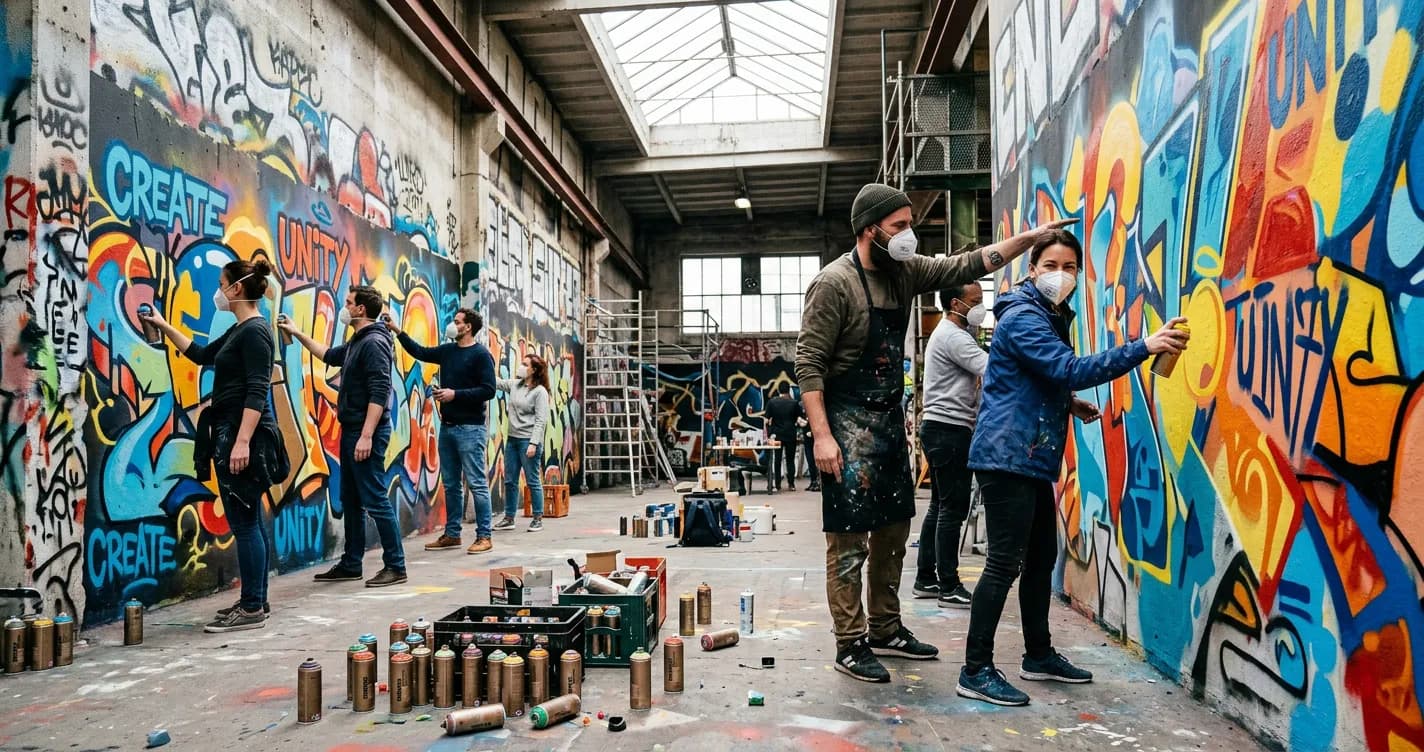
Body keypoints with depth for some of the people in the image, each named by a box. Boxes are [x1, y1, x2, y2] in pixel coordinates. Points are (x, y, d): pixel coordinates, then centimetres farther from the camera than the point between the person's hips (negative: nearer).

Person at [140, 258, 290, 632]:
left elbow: (258, 391, -22)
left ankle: (252, 608, 0)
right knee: (249, 521, 13)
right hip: (233, 433, 10)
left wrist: (242, 441, -27)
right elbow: (202, 355, 33)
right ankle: (255, 601, 21)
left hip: (244, 435, -10)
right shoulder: (239, 331, 16)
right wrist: (163, 326, 34)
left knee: (243, 523, -6)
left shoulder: (255, 331, -14)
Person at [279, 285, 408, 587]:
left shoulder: (374, 342, -15)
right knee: (351, 501, 14)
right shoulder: (356, 343, 16)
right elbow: (330, 355, 38)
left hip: (366, 433, -10)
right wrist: (298, 333, 36)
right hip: (351, 430, 10)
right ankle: (351, 564, 23)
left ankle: (395, 566, -2)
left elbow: (379, 392, -22)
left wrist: (367, 436, -26)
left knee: (375, 500, -8)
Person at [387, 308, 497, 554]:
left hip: (470, 428, -7)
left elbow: (488, 390, -14)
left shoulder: (481, 355, -7)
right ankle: (452, 534, 20)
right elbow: (420, 352, 25)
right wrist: (397, 331, 18)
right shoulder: (448, 350, 13)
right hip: (447, 426, 8)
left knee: (477, 483, -5)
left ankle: (484, 536, -1)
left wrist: (455, 394, -16)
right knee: (450, 484, 12)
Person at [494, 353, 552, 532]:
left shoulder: (540, 391, -9)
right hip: (512, 439, 7)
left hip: (529, 441, -7)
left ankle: (538, 519, 9)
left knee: (533, 481, -1)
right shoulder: (514, 385, 10)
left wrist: (533, 443, -19)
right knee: (510, 481, 11)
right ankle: (509, 518, 20)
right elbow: (495, 382, 17)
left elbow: (540, 420, -13)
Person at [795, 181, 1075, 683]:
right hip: (848, 421, -8)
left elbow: (966, 265, 14)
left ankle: (885, 631, 28)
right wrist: (822, 435, -22)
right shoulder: (834, 283, -15)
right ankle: (850, 646, 7)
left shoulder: (904, 272, 7)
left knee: (893, 529, 15)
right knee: (849, 539, -3)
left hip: (890, 418, 9)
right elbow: (809, 364, -17)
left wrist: (1031, 237, 5)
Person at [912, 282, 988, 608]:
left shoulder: (951, 334, 20)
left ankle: (926, 580, 17)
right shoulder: (953, 337, -13)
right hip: (949, 430, -11)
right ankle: (949, 588, -3)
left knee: (940, 506, 12)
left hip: (944, 430, 11)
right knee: (953, 509, -7)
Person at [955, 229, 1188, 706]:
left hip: (1033, 459, 10)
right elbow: (1071, 370, -26)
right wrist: (1143, 348, -27)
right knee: (1005, 563, -9)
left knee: (1042, 558, 16)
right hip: (1007, 457, -10)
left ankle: (1039, 656, 29)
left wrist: (1070, 405, 11)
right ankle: (976, 672, -2)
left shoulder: (1052, 318, 19)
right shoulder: (1022, 318, -14)